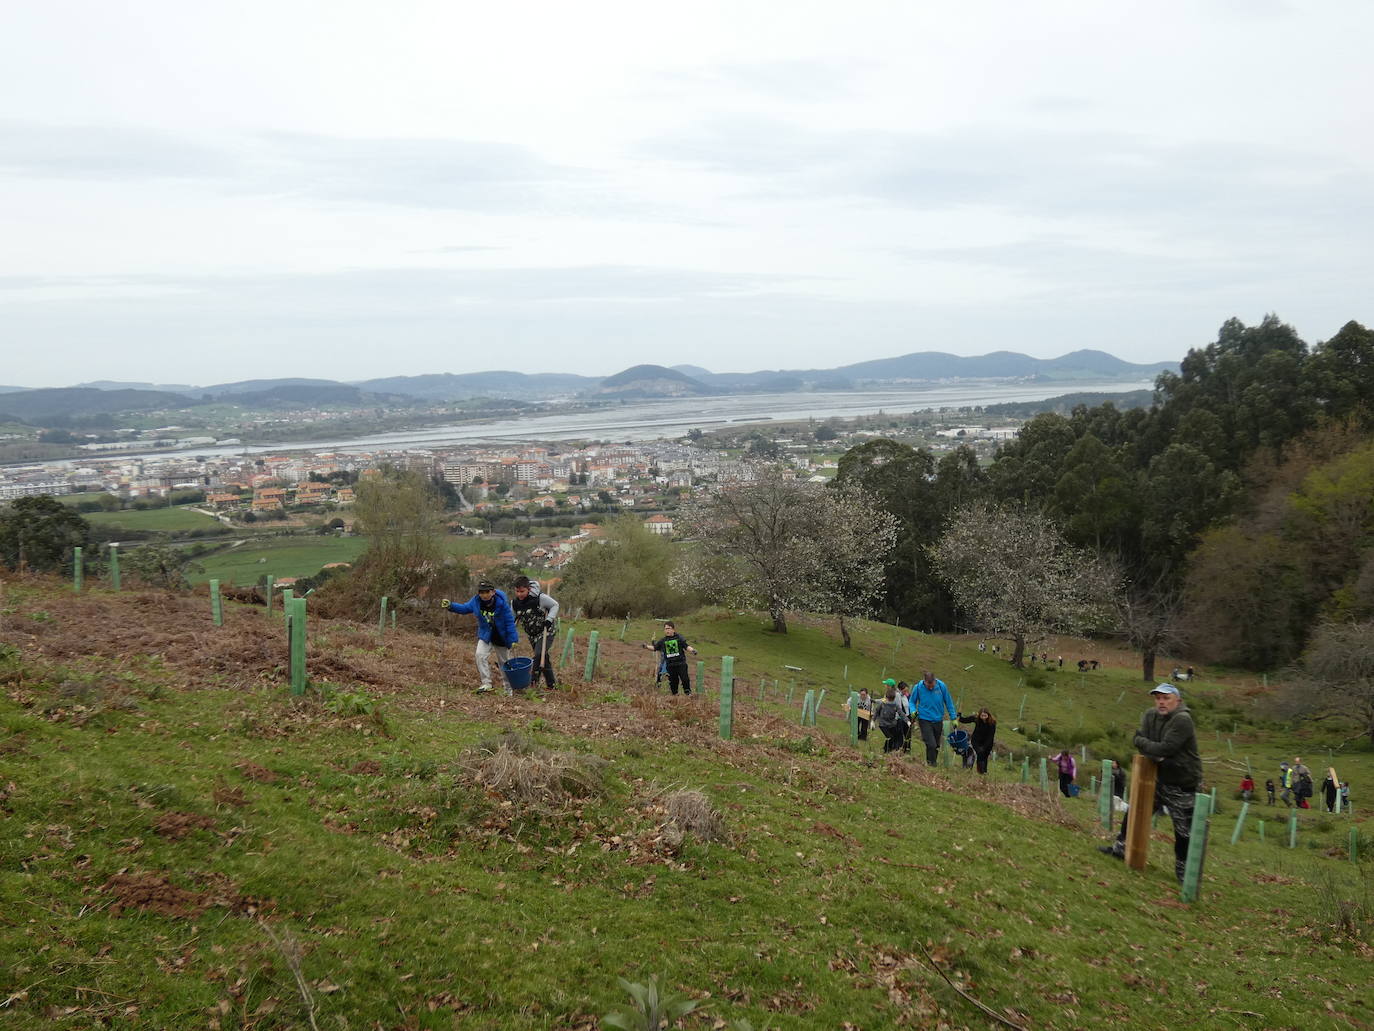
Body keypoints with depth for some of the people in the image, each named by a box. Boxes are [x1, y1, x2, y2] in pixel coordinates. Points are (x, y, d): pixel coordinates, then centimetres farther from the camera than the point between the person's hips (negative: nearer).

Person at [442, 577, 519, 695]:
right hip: (485, 635, 3)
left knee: (504, 662, 10)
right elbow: (464, 608, 5)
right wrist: (450, 606, -12)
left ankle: (508, 689, 25)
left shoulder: (501, 603, -25)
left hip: (501, 638, -3)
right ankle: (486, 684, -12)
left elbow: (509, 622, -20)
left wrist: (513, 640, -21)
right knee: (480, 655, -21)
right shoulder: (476, 601, -14)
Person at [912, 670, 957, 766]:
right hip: (925, 720, -3)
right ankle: (930, 764, 1)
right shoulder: (918, 687, -13)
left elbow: (948, 702, 2)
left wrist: (954, 718, 5)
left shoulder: (941, 686, -10)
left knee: (937, 745, 13)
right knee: (931, 744, -15)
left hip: (938, 720, 3)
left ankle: (933, 763, 30)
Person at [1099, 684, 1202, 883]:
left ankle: (1182, 869, 15)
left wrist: (1141, 741, -13)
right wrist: (1155, 754, -19)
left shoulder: (1182, 720, -23)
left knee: (1184, 830, 0)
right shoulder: (1150, 715, 1)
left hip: (1183, 786, -7)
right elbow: (1140, 742, 0)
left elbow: (1165, 749, -28)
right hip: (1159, 778, 7)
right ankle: (1121, 847, 29)